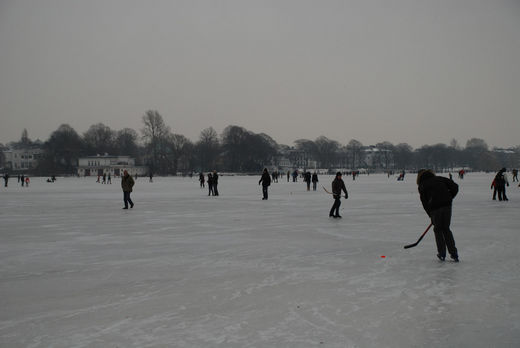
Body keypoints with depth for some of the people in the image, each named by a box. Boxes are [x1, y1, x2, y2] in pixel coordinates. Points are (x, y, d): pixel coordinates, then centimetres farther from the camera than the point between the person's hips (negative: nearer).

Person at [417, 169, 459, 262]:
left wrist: (431, 215, 13)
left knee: (438, 230, 14)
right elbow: (455, 187, 10)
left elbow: (424, 203, 8)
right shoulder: (440, 179, 18)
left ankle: (442, 254, 14)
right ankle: (454, 254, 13)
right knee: (446, 229, 16)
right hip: (447, 205, 3)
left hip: (435, 209, -3)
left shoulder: (422, 186, 11)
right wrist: (449, 198, 17)